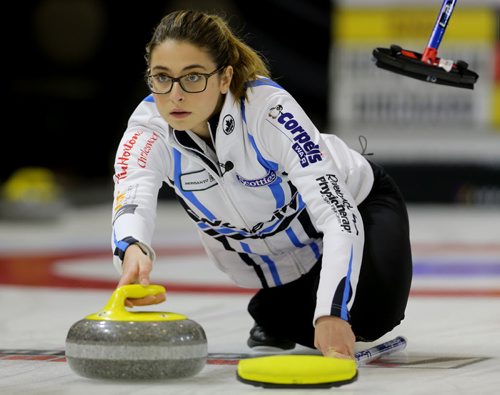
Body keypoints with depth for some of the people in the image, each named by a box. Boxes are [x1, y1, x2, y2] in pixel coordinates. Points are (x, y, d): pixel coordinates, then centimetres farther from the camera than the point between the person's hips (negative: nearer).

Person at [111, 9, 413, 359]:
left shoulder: (268, 108, -38)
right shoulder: (148, 128, -28)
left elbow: (337, 216, -44)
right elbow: (132, 202, -47)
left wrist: (332, 314, -59)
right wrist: (133, 251, -72)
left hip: (354, 203, -4)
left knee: (371, 314, -28)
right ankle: (272, 314, 20)